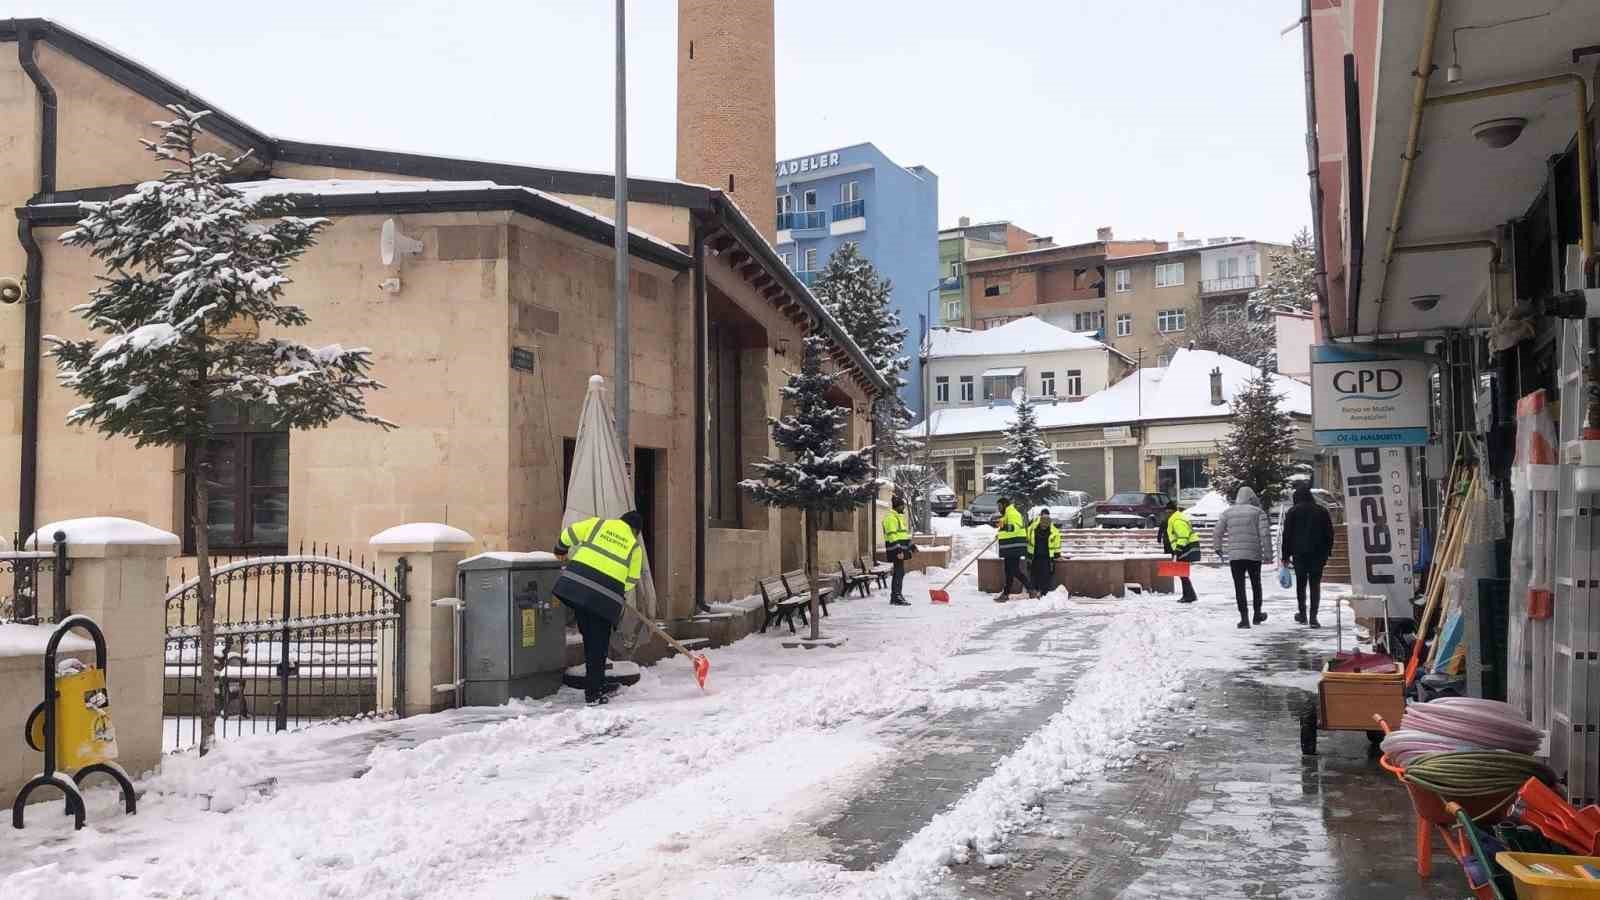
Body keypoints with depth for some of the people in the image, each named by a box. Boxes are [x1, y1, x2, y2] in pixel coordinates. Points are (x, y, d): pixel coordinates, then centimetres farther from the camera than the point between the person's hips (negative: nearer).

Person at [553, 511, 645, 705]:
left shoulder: (598, 524, 15)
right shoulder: (635, 546, 11)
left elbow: (569, 534, 12)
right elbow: (631, 581, 10)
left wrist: (561, 550, 32)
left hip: (576, 586, 3)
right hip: (604, 597, -2)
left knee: (590, 639, 15)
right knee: (598, 645, 8)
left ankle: (596, 685, 25)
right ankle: (593, 693, 12)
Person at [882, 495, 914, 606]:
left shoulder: (899, 517, 21)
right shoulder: (891, 518, -13)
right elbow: (892, 536, -20)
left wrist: (911, 546, 26)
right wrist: (898, 550, -25)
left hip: (901, 549, 10)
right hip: (896, 550, -10)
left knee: (899, 573, 13)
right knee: (899, 572, -12)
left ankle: (895, 597, 20)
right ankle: (896, 597, -11)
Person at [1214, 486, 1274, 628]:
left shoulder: (1227, 512, 6)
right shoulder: (1258, 512, 0)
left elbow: (1218, 532, 5)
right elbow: (1265, 533, -7)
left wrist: (1219, 548, 18)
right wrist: (1268, 551, -5)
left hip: (1234, 555, 0)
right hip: (1254, 554, 0)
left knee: (1239, 586, 1)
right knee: (1256, 584, 17)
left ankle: (1244, 617, -6)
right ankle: (1257, 614, 27)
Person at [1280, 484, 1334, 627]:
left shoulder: (1292, 512, -1)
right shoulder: (1321, 511, 7)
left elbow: (1287, 535, -3)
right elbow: (1330, 533, 8)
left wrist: (1285, 555, 1)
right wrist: (1327, 552, 13)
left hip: (1299, 553, -1)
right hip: (1318, 554, 1)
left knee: (1300, 583, 11)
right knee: (1315, 584, 1)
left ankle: (1302, 614, 16)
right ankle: (1313, 617, -6)